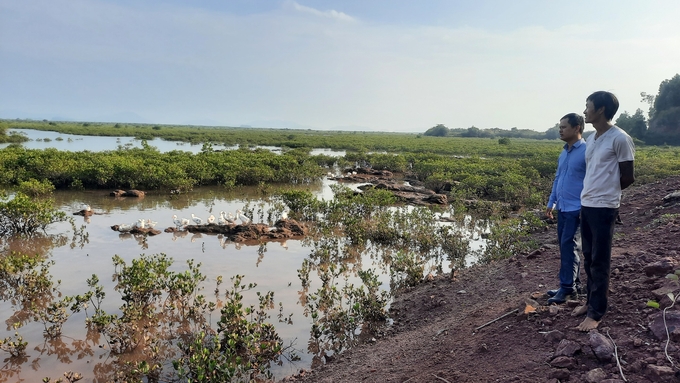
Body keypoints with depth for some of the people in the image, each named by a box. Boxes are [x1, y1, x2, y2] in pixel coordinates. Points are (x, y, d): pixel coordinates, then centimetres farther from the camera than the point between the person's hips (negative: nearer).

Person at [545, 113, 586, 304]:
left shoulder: (586, 151, -13)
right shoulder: (563, 153, 12)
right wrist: (551, 202, 18)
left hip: (576, 208, -8)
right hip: (562, 208, 8)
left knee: (567, 246, -6)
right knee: (566, 246, 13)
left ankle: (566, 287, 2)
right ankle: (572, 283, 25)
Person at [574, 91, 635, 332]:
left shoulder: (620, 139, -13)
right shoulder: (590, 139, 11)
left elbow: (628, 178, -8)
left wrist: (605, 194, 4)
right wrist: (590, 193, 8)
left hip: (604, 208, -8)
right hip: (586, 205, 8)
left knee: (600, 262, -1)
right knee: (589, 259, 15)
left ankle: (596, 313, 8)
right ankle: (591, 302, 27)